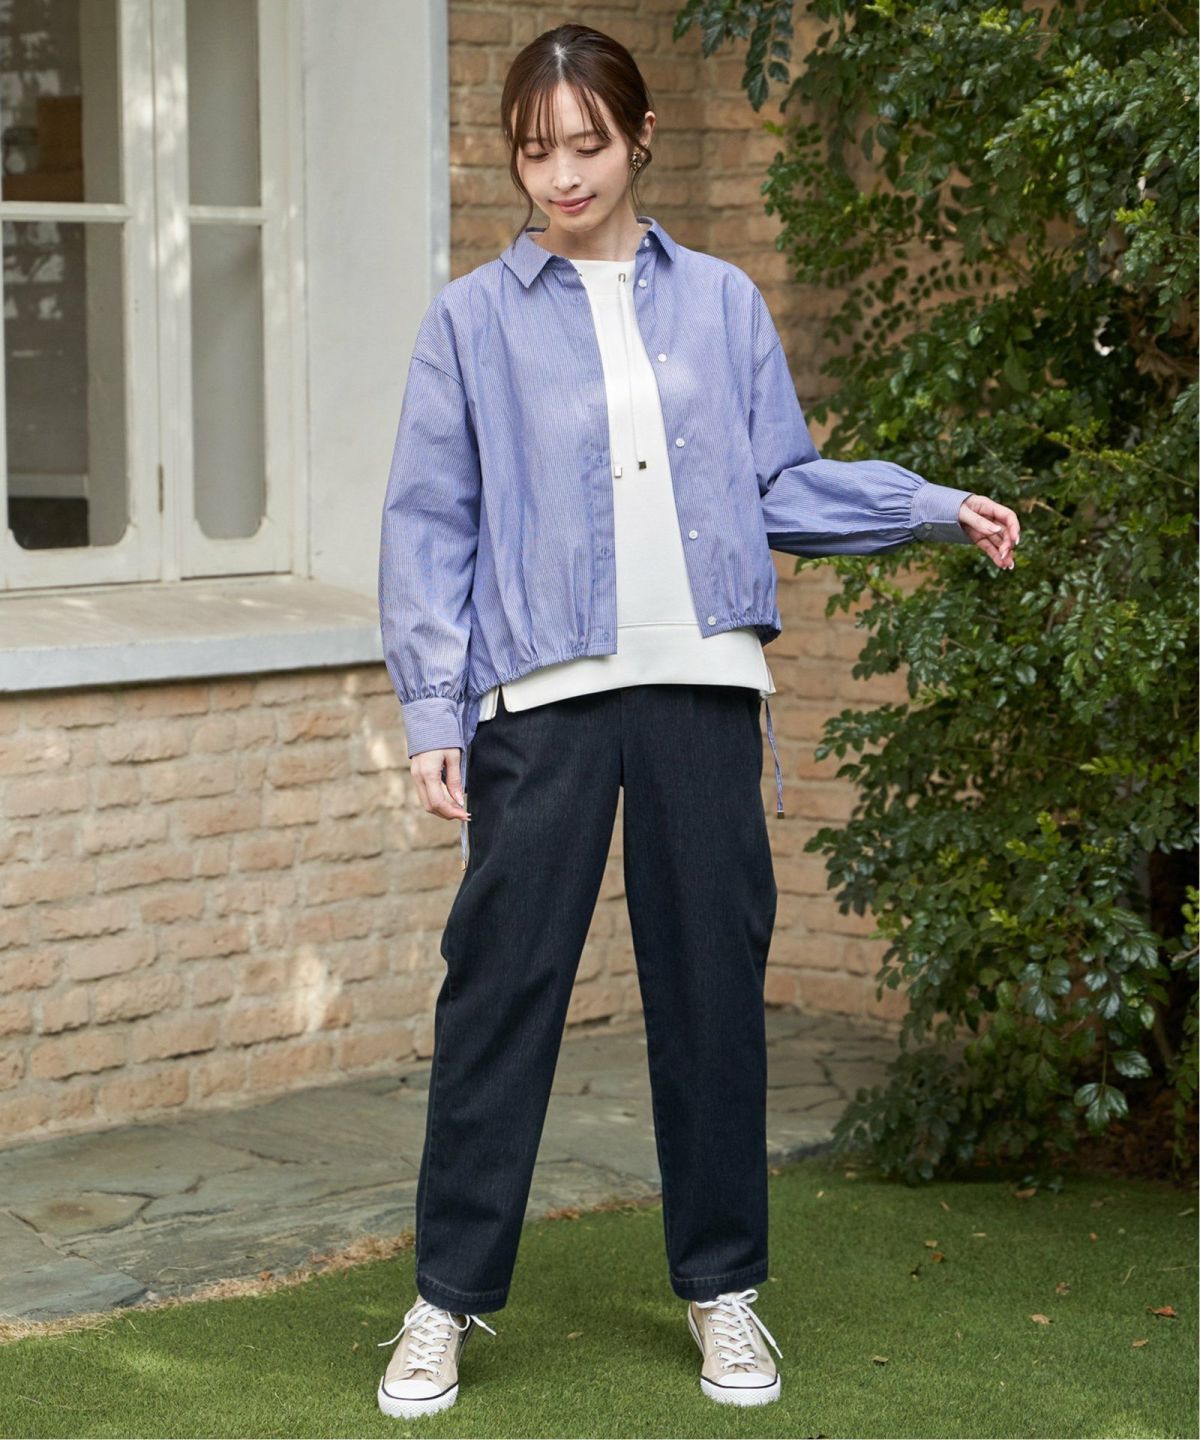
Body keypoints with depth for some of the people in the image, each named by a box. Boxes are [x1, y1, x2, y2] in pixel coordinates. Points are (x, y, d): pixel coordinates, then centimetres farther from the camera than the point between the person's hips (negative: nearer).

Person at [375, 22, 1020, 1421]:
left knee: (713, 981, 7)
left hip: (703, 687, 2)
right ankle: (449, 1298, 8)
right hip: (544, 694, -2)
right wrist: (433, 711, -4)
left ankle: (721, 1286, 19)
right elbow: (430, 523, 3)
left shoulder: (721, 303, 11)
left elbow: (784, 485, 12)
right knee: (501, 986, -2)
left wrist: (941, 508, 2)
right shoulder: (472, 320, 6)